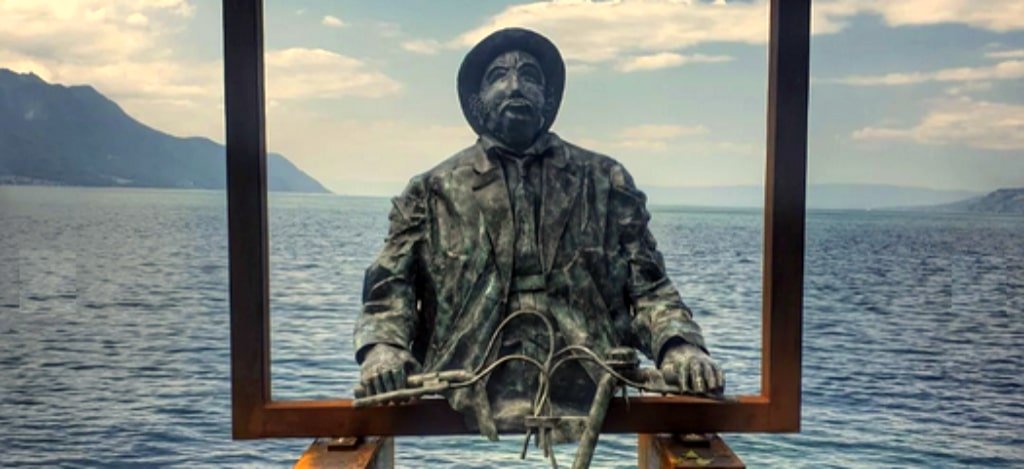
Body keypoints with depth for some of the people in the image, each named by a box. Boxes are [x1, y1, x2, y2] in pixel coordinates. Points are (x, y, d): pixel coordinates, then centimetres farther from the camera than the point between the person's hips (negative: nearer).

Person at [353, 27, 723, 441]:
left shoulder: (606, 183, 15)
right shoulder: (432, 192, 13)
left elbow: (646, 285, 12)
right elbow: (389, 286, 9)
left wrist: (679, 345, -7)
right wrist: (382, 346, -12)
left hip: (587, 403, 1)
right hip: (469, 404, 0)